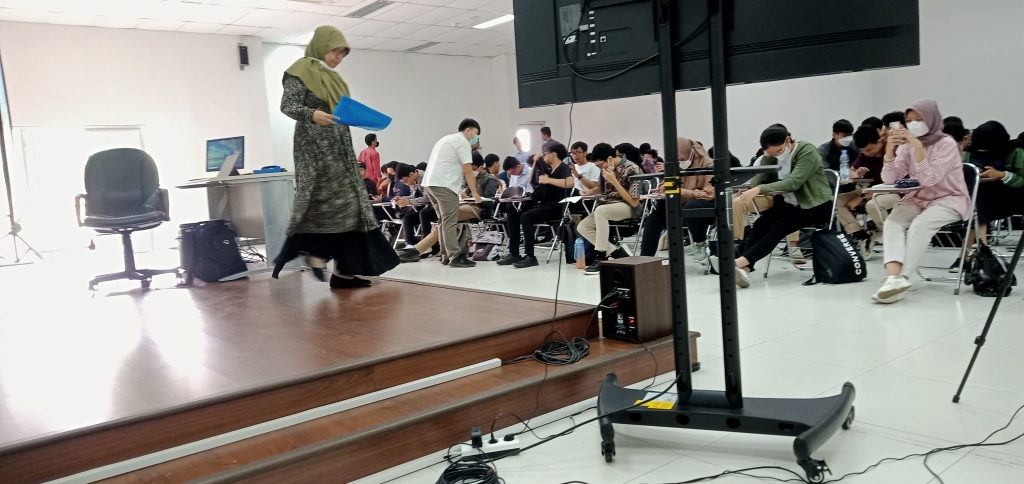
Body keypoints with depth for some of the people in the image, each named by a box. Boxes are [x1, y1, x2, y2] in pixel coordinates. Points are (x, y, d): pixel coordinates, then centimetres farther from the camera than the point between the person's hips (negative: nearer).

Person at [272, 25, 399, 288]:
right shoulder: (301, 71, -4)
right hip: (315, 145, -8)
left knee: (351, 204, 0)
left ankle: (345, 269, 0)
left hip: (338, 146, 8)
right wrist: (311, 114, -29)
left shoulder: (332, 77, 21)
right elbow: (287, 105, -12)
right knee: (332, 201, -15)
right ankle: (315, 251, 3)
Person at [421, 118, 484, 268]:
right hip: (444, 185, -9)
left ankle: (446, 255, 16)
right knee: (450, 222, -11)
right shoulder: (463, 142, -3)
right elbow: (468, 171, -8)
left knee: (444, 221, 15)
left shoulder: (446, 139, 26)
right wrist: (475, 194, -4)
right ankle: (455, 257, -14)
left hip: (430, 183, 9)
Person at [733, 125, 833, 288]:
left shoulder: (807, 152, -17)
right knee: (761, 223, -22)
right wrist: (748, 189, -35)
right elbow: (758, 177, -11)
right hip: (789, 203, 6)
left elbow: (793, 182, -31)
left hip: (815, 205, -6)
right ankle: (745, 268, -35)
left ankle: (741, 262, -40)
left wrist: (760, 189, -42)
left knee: (779, 228, -28)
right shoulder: (770, 157, 2)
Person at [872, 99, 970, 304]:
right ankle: (894, 277, -44)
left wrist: (918, 147, -29)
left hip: (949, 200, -4)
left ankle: (901, 278, -35)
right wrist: (890, 150, -18)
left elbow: (928, 180, -23)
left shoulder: (947, 144, -11)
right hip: (917, 199, 4)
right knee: (893, 222, -26)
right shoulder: (907, 145, 4)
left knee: (920, 224, -34)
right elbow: (889, 179, -5)